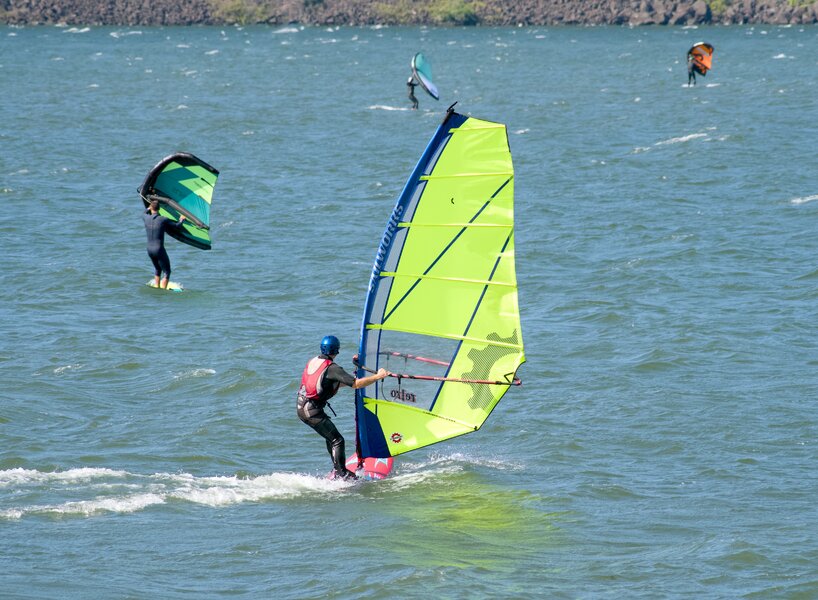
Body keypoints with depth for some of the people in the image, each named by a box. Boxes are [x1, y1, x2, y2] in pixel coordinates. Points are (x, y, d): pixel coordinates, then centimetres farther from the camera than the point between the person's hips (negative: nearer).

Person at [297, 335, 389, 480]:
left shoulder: (313, 361, 11)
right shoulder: (331, 368, -16)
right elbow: (355, 384, -20)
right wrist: (378, 376, -13)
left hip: (300, 407, 9)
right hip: (312, 410, -9)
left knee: (330, 436, 19)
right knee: (337, 440, -4)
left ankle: (339, 469, 22)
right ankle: (341, 474, -6)